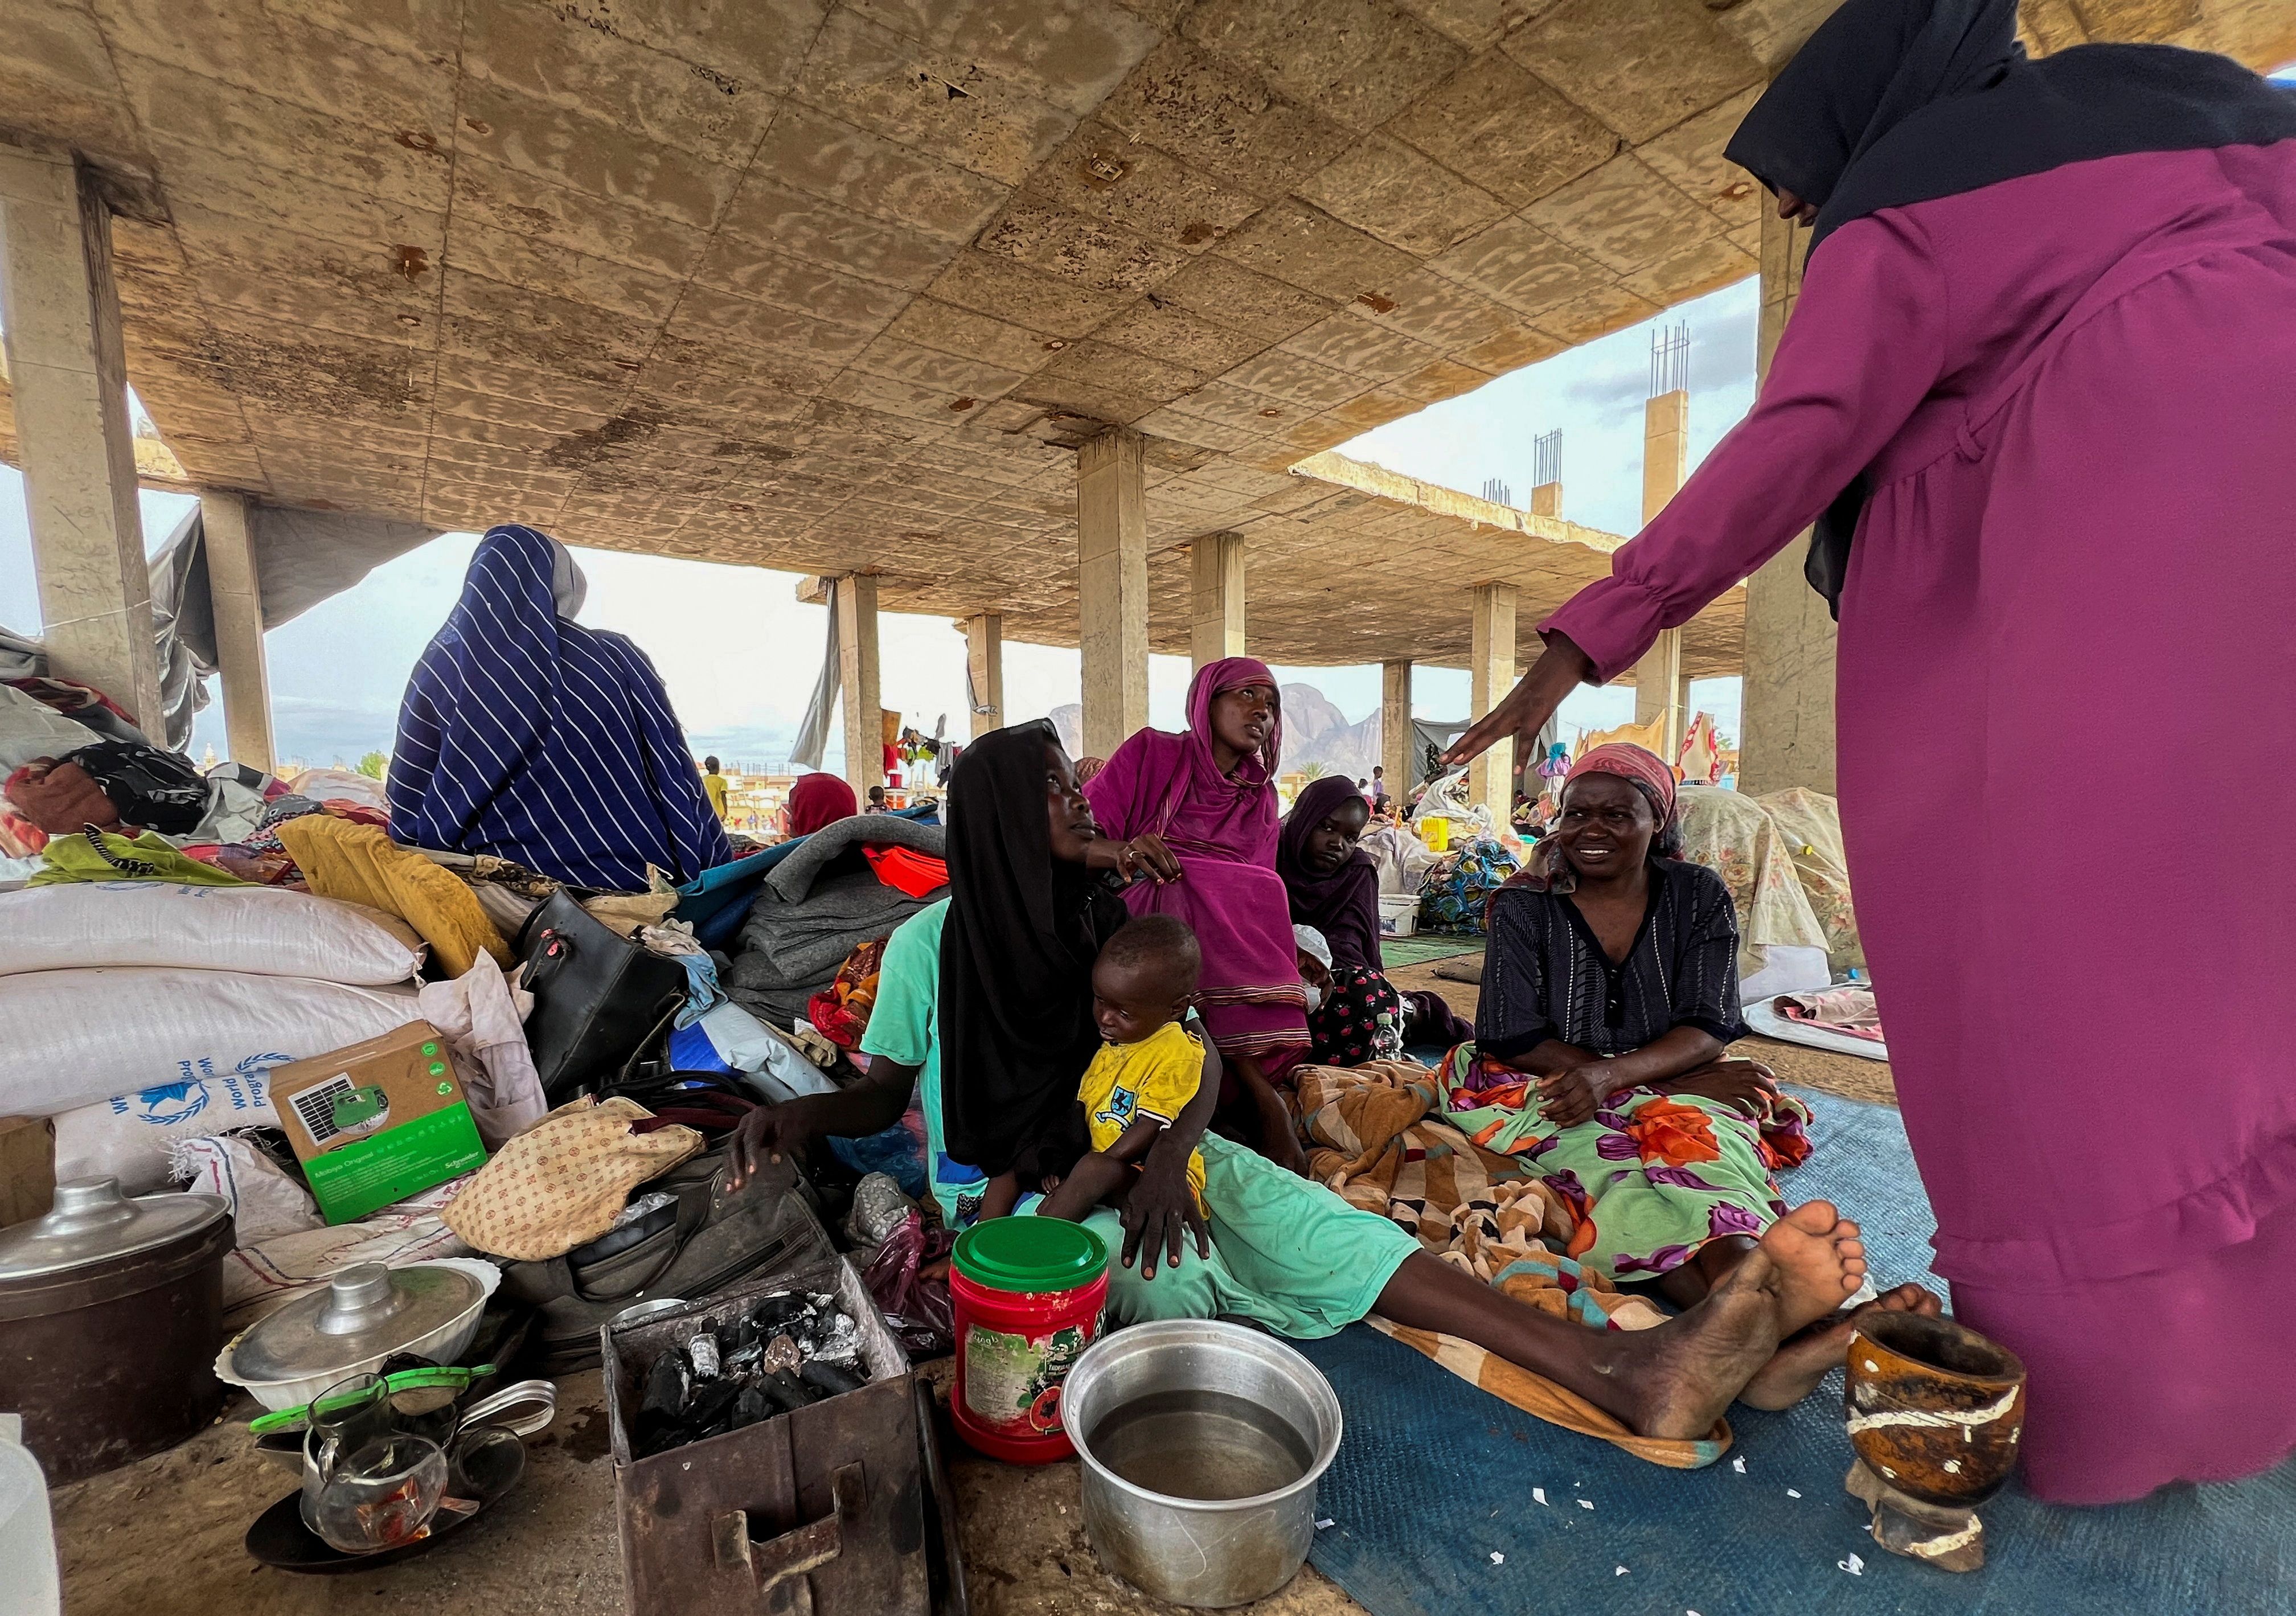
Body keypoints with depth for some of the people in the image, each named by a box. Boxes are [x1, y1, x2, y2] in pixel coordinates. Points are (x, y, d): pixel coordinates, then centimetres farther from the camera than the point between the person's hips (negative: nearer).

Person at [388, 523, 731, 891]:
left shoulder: (440, 665, 4)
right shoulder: (616, 656, -2)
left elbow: (407, 804, 8)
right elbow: (682, 789, -3)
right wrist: (719, 881, 4)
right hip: (624, 884, -2)